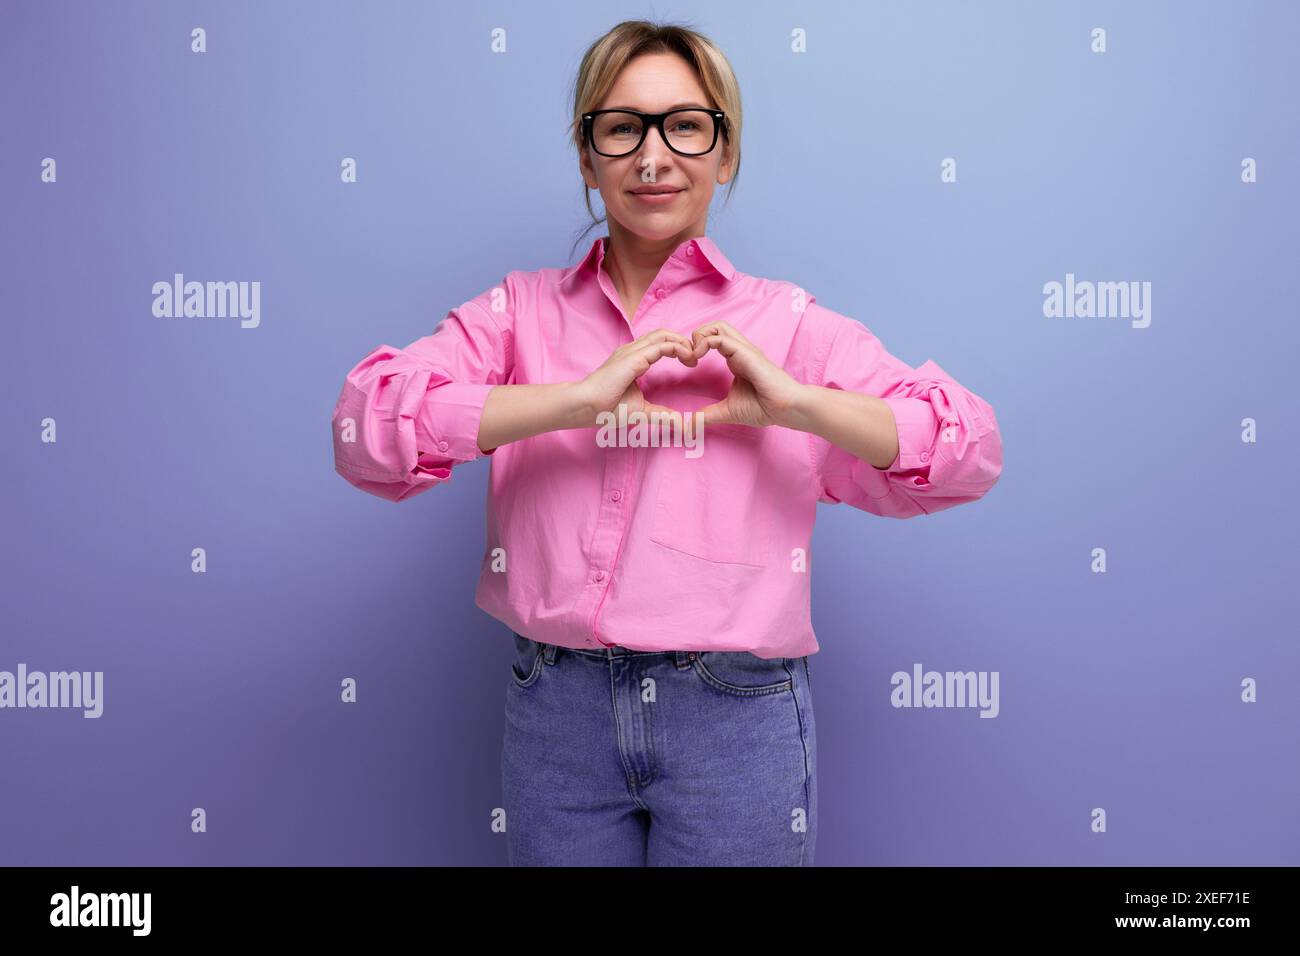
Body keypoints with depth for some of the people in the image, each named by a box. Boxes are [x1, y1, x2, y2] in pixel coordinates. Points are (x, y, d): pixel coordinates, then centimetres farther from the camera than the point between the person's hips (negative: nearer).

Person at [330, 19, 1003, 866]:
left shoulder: (786, 322, 2)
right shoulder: (522, 310, 5)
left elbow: (970, 451, -4)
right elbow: (365, 425, -10)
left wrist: (794, 402, -18)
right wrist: (576, 399, -20)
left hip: (735, 711, -1)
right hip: (555, 709, 1)